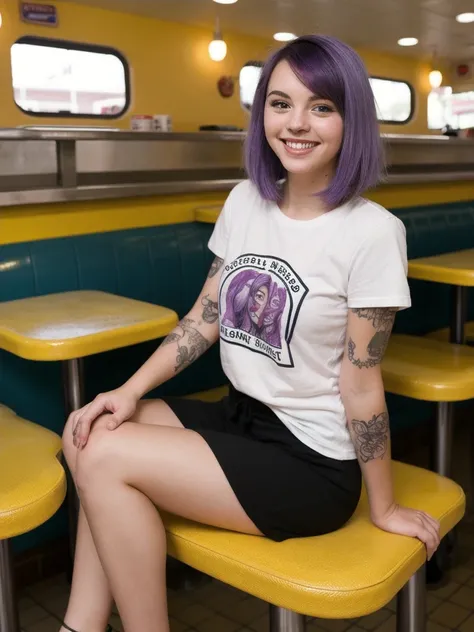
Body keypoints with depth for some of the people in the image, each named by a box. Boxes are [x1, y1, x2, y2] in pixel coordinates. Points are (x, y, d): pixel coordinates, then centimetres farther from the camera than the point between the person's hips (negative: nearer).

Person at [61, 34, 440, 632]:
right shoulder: (245, 201, 1)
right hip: (240, 416, 7)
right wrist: (130, 392, -2)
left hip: (314, 463, -7)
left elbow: (361, 386, -15)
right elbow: (206, 316, 7)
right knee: (89, 430, -3)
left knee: (106, 457, -15)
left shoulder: (371, 232, -19)